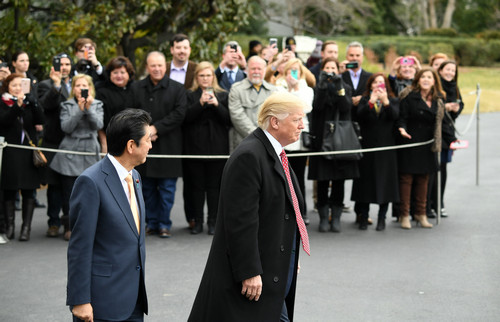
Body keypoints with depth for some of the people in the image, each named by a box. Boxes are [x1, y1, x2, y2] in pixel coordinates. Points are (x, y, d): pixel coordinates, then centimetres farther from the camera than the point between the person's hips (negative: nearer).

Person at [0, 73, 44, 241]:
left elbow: (40, 120, -3)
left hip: (28, 151, 2)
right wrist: (18, 104, -24)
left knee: (28, 190, -2)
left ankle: (26, 227, 1)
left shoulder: (29, 103, 12)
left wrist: (30, 100, -13)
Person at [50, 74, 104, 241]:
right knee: (68, 192, 0)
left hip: (90, 152, 1)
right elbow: (65, 127, -7)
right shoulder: (67, 105, 6)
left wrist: (89, 108, -16)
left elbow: (98, 125, -5)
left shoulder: (97, 105, 10)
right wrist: (80, 110, -15)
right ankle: (69, 227, 9)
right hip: (70, 151, -1)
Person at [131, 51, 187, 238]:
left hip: (168, 146, -2)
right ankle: (151, 223, 18)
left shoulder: (177, 88, 1)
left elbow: (179, 114, -8)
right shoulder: (136, 88, 7)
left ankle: (164, 224, 10)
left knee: (167, 188, 1)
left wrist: (156, 128, -14)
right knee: (148, 188, 8)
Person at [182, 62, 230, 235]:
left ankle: (213, 222, 7)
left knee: (214, 186, 1)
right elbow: (186, 118, -6)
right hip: (195, 146, 0)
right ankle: (197, 222, 10)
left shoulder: (223, 95, 9)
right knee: (197, 186, 2)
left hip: (217, 147, 0)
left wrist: (217, 104, -13)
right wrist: (200, 103, -17)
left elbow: (229, 120, 0)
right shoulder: (190, 95, 7)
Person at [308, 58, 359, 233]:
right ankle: (323, 217, 7)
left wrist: (339, 87, -17)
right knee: (322, 182, 0)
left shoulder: (346, 87, 10)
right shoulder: (317, 88, 5)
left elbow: (346, 107, -8)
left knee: (339, 181, 2)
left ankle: (336, 217, 9)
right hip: (321, 138, -1)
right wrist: (323, 85, -22)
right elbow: (317, 106, -13)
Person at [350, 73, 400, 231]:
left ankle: (382, 218, 9)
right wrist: (370, 102, -22)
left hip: (386, 146, 0)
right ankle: (363, 217, 10)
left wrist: (385, 101, -24)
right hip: (367, 145, 0)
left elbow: (395, 115, -11)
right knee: (366, 180, 1)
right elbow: (360, 116, -10)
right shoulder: (364, 100, 8)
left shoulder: (392, 100, 9)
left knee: (385, 181, 0)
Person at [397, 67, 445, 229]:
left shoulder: (438, 100, 7)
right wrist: (402, 129, -29)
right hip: (410, 142, -5)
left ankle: (420, 213, 21)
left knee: (423, 178, 10)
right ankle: (404, 214, 6)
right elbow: (402, 117, -11)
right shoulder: (409, 96, -8)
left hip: (427, 144, 5)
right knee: (406, 178, -2)